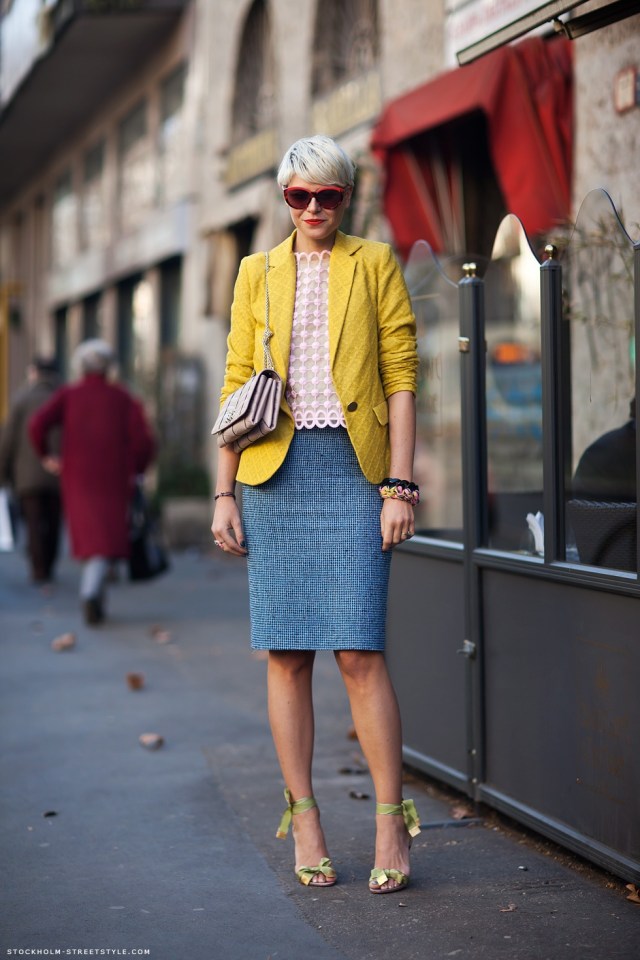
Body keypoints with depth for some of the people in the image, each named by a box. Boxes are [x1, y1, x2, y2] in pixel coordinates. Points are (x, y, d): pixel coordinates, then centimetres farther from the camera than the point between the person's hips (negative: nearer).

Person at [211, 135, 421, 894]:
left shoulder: (375, 265, 7)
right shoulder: (257, 273, 14)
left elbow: (401, 378, 2)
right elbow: (236, 384, 12)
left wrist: (399, 486, -6)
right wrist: (224, 493, 5)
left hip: (353, 468, -2)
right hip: (276, 472, 3)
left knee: (358, 650, -9)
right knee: (286, 653, 1)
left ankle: (391, 824, -1)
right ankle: (304, 821, 9)